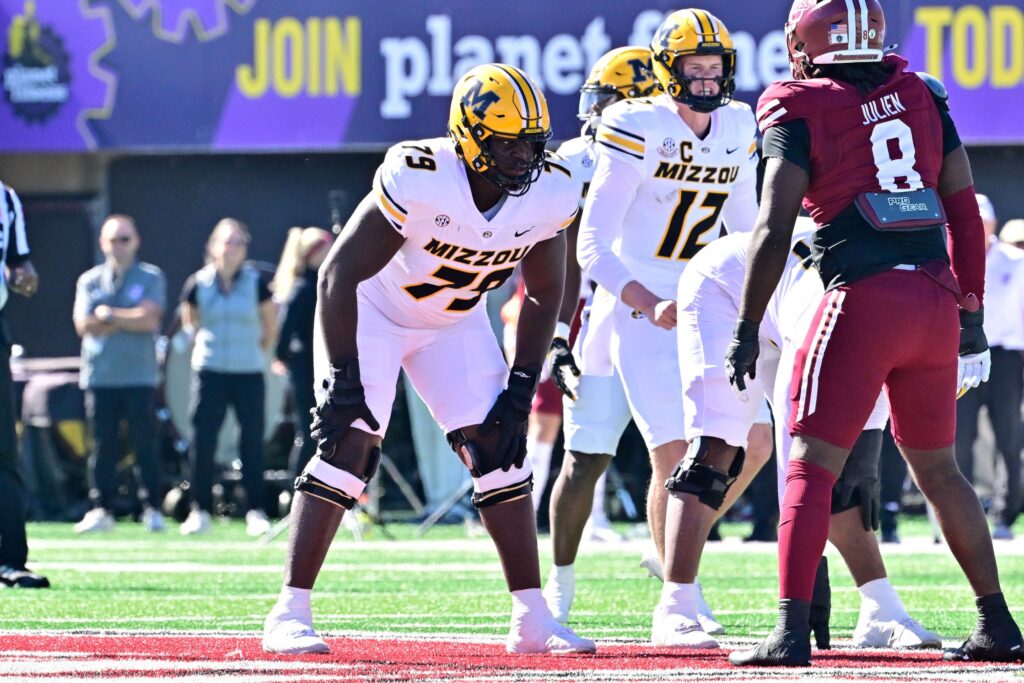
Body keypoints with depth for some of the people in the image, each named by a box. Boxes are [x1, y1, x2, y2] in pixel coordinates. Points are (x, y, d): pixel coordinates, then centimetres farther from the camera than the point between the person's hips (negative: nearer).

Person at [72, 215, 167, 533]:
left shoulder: (151, 278, 5)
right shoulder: (89, 281, 12)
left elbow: (150, 319, -9)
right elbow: (84, 325, -1)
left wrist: (109, 315, -3)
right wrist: (129, 320, -5)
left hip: (139, 377, -2)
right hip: (99, 376, 2)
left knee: (145, 445, -3)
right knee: (103, 448, 2)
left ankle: (151, 508, 1)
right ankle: (101, 509, 6)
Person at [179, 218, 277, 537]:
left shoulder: (256, 283, -2)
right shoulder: (198, 284, -1)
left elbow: (270, 324, 11)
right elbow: (189, 321, 16)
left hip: (249, 372, 0)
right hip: (209, 372, 0)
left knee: (253, 443, -1)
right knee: (203, 441, -3)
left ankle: (256, 512, 4)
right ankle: (200, 511, 4)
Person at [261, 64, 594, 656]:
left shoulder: (549, 194, -19)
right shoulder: (420, 180, -35)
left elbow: (543, 294, -3)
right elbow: (340, 273, -29)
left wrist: (520, 391, -9)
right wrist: (343, 381, -31)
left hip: (455, 322, 5)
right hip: (372, 310, -5)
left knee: (498, 449, -3)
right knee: (349, 445, -17)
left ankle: (533, 618, 3)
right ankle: (290, 614, -13)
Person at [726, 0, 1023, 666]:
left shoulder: (800, 110, -1)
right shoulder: (922, 94, 13)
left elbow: (775, 229, -6)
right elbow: (965, 210, 14)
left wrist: (748, 329, 0)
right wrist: (971, 312, 21)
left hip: (864, 298, -6)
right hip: (937, 298, 6)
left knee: (811, 466, -5)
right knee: (938, 468, 19)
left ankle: (793, 630, -17)